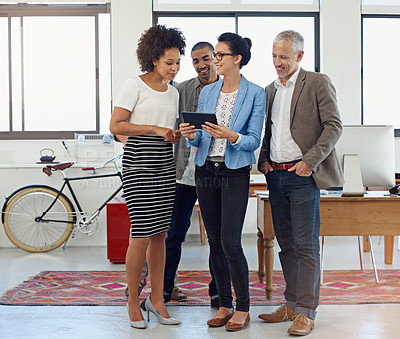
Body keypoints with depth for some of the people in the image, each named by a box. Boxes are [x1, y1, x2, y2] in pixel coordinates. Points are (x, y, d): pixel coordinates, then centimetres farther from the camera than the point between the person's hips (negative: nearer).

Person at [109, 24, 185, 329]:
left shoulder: (173, 92, 16)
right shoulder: (135, 86, -4)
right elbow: (116, 126, -11)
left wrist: (176, 135, 3)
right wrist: (155, 129, -14)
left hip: (165, 166, 6)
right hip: (138, 164, -6)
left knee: (160, 235, 7)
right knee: (142, 235, -7)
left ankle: (157, 298, 17)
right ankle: (133, 302, 7)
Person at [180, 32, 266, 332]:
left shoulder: (255, 94, -3)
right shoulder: (207, 92, 11)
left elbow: (254, 140, -7)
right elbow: (199, 140, 12)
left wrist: (232, 136, -26)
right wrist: (191, 135, -10)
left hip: (235, 173, -5)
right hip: (206, 171, 5)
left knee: (230, 242, -10)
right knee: (214, 242, 8)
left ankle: (243, 309, 5)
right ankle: (224, 305, 18)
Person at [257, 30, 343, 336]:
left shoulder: (318, 83, -2)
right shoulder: (270, 90, 17)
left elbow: (334, 126, -8)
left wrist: (310, 161, -15)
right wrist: (263, 159, 8)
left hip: (302, 176, -6)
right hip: (276, 175, 6)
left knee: (306, 245, -5)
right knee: (286, 244, 11)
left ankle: (306, 312, -1)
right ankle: (291, 304, 21)